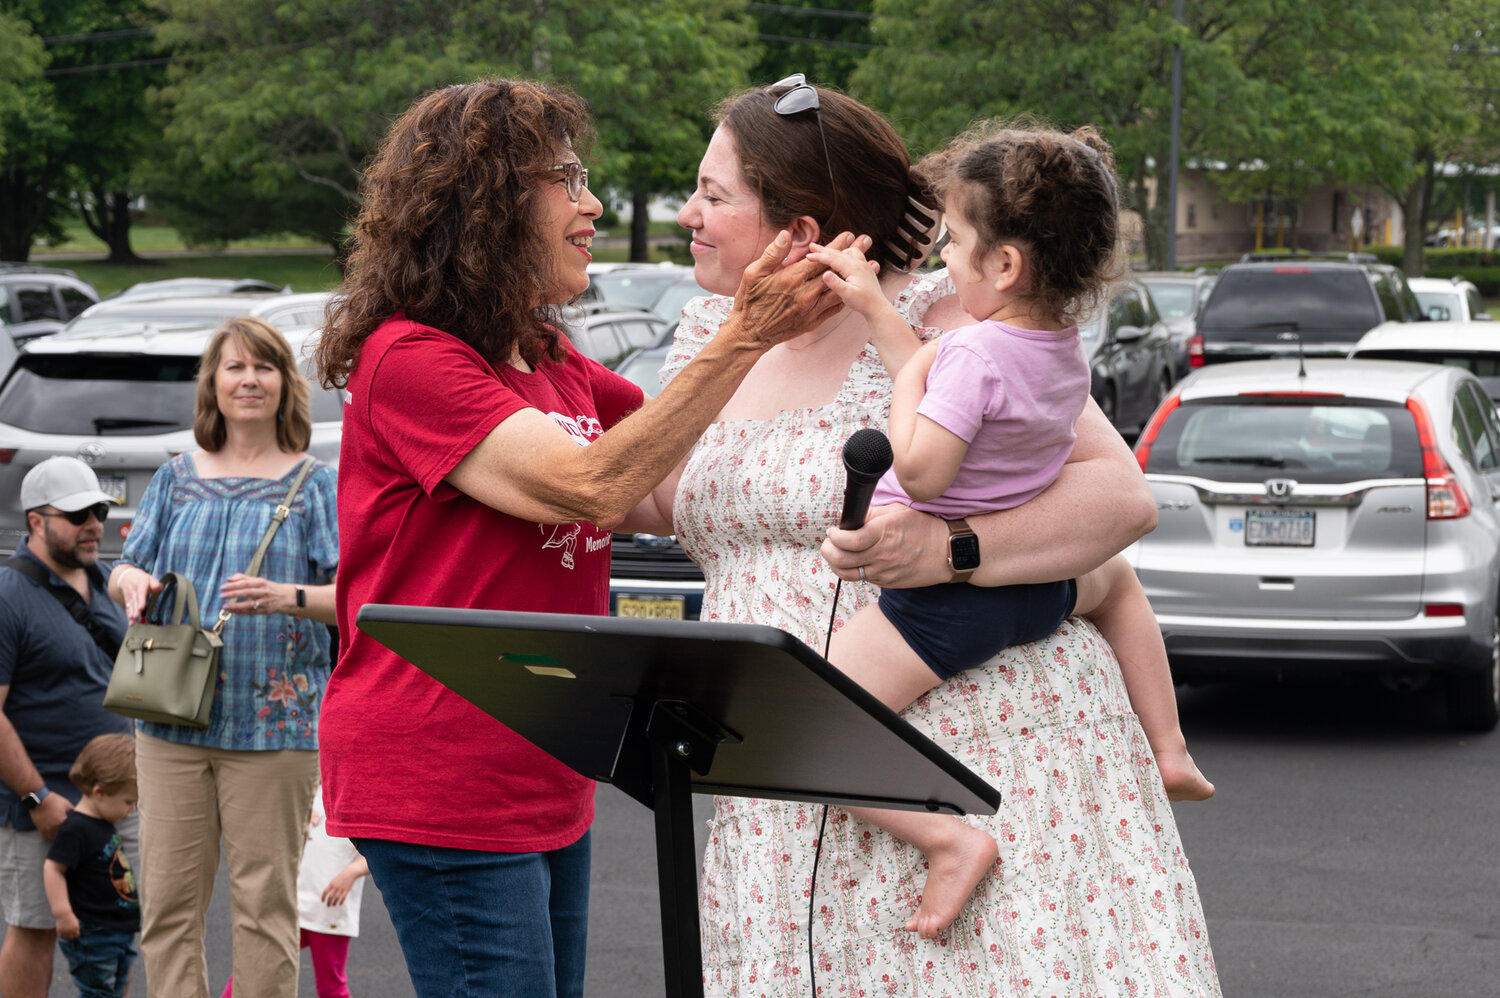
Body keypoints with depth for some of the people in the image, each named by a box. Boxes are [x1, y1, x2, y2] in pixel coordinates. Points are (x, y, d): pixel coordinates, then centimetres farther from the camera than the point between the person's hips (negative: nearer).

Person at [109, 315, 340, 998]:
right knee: (168, 898, 1)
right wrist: (131, 580, -8)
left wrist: (287, 597, -24)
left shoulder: (316, 485, 3)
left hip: (274, 721, -3)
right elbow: (123, 572, 16)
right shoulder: (177, 479, 14)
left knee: (265, 902, -1)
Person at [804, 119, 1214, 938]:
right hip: (1035, 586, 9)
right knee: (1115, 577, 44)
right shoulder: (1065, 349, 4)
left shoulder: (977, 351, -23)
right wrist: (873, 304, 17)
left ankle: (947, 837, -21)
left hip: (944, 601, -9)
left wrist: (906, 381, -13)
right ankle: (1168, 751, 39)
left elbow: (920, 470, -28)